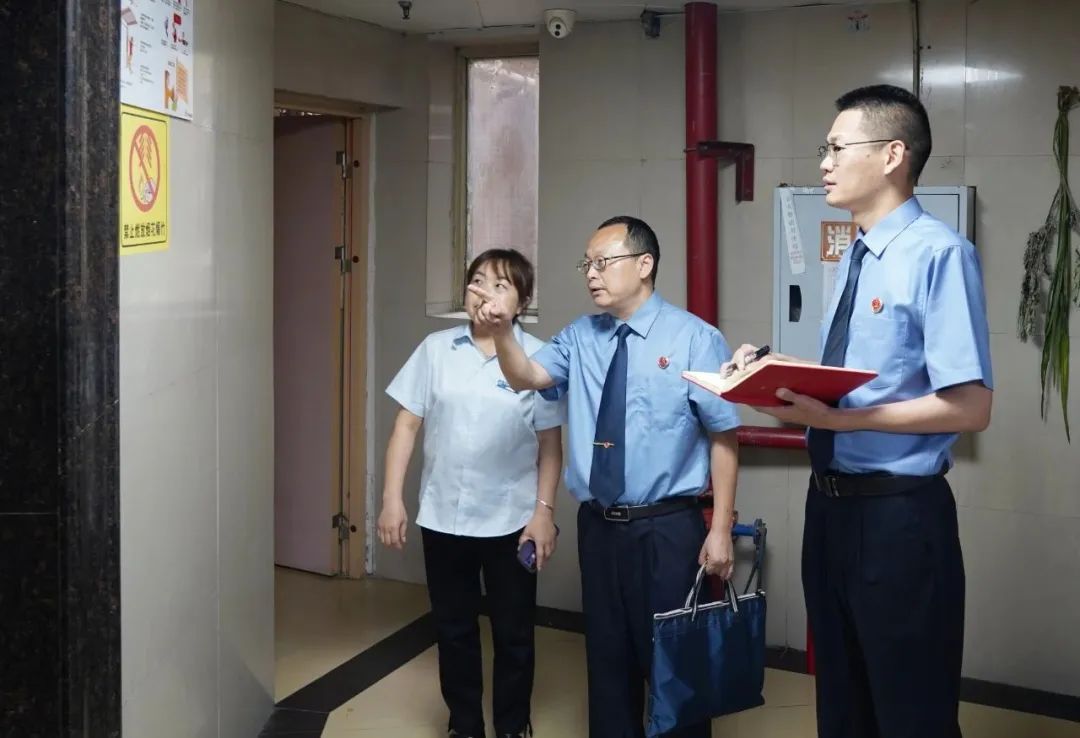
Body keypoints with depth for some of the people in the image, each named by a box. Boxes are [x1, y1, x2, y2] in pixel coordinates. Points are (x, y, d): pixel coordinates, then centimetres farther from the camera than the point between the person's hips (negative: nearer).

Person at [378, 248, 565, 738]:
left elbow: (550, 444, -2)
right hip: (442, 516, 2)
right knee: (453, 629, 14)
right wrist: (391, 498, -2)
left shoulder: (537, 358, -6)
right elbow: (407, 425, 2)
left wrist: (544, 511, -7)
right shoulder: (436, 349, 0)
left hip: (510, 519, -2)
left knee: (513, 633, 11)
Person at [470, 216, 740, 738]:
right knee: (607, 656, 17)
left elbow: (723, 436, -8)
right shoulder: (579, 337, 7)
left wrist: (721, 530, -11)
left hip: (667, 528, -4)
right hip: (597, 526, 5)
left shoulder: (694, 338, -8)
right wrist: (502, 332, -26)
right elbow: (527, 378, -6)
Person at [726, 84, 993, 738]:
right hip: (831, 503, 9)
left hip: (898, 514, -8)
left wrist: (838, 418, -24)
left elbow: (970, 407, -23)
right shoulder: (855, 256, 9)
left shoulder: (938, 253, -18)